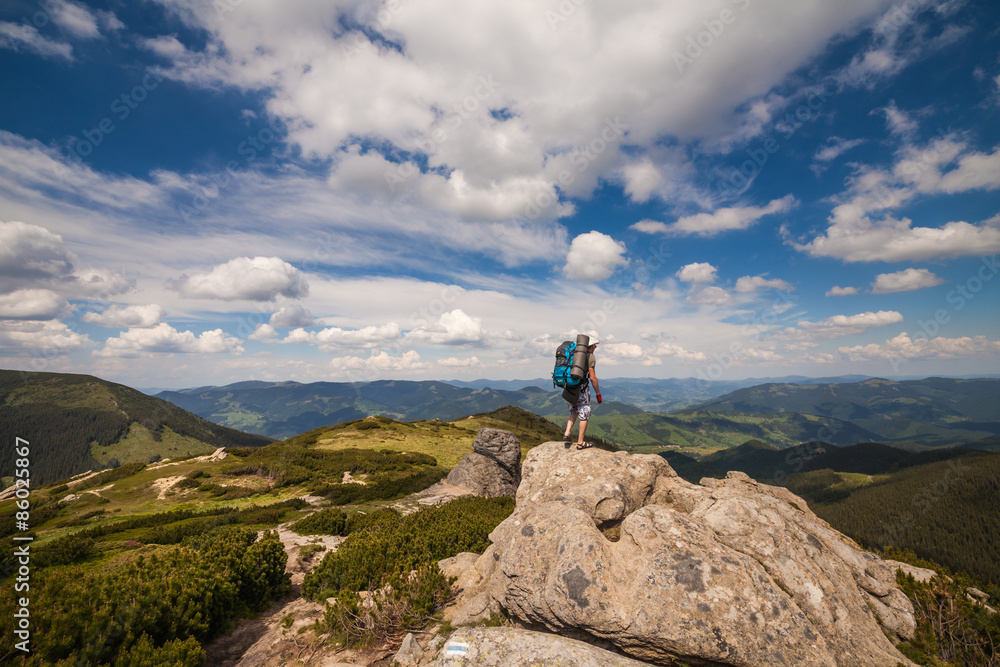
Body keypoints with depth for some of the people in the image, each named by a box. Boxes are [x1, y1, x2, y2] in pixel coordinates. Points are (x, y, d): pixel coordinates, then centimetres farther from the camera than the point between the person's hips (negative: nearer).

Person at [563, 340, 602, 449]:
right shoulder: (590, 357, -5)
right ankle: (580, 442, 10)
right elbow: (592, 377, -11)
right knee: (585, 414, 6)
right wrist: (598, 394, -3)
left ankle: (567, 433, 7)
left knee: (574, 412, 23)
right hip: (581, 388, -7)